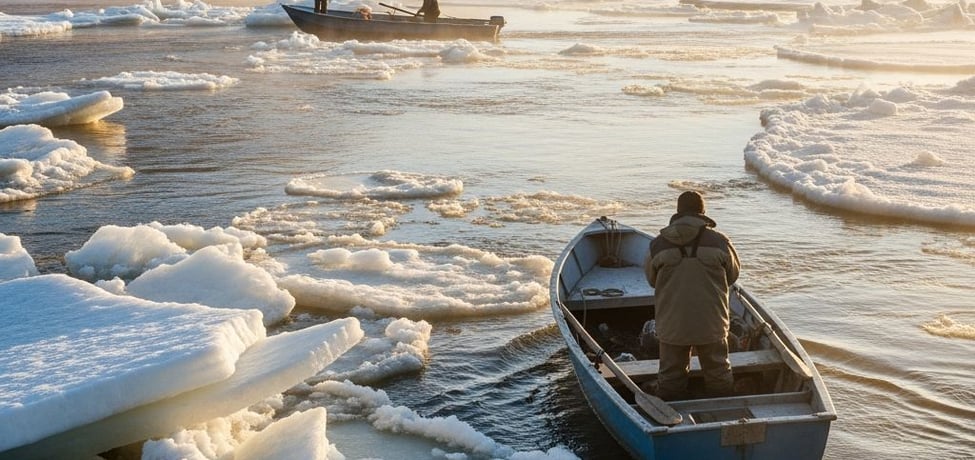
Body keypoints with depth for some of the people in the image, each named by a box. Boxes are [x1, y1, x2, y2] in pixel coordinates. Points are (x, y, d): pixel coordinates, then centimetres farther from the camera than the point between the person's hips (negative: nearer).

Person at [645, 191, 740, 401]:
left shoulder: (658, 244, -7)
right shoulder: (719, 241, -8)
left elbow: (652, 280, 5)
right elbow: (733, 275, 5)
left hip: (672, 326, 0)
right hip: (711, 324, 0)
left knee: (670, 377, 15)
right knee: (719, 375, 18)